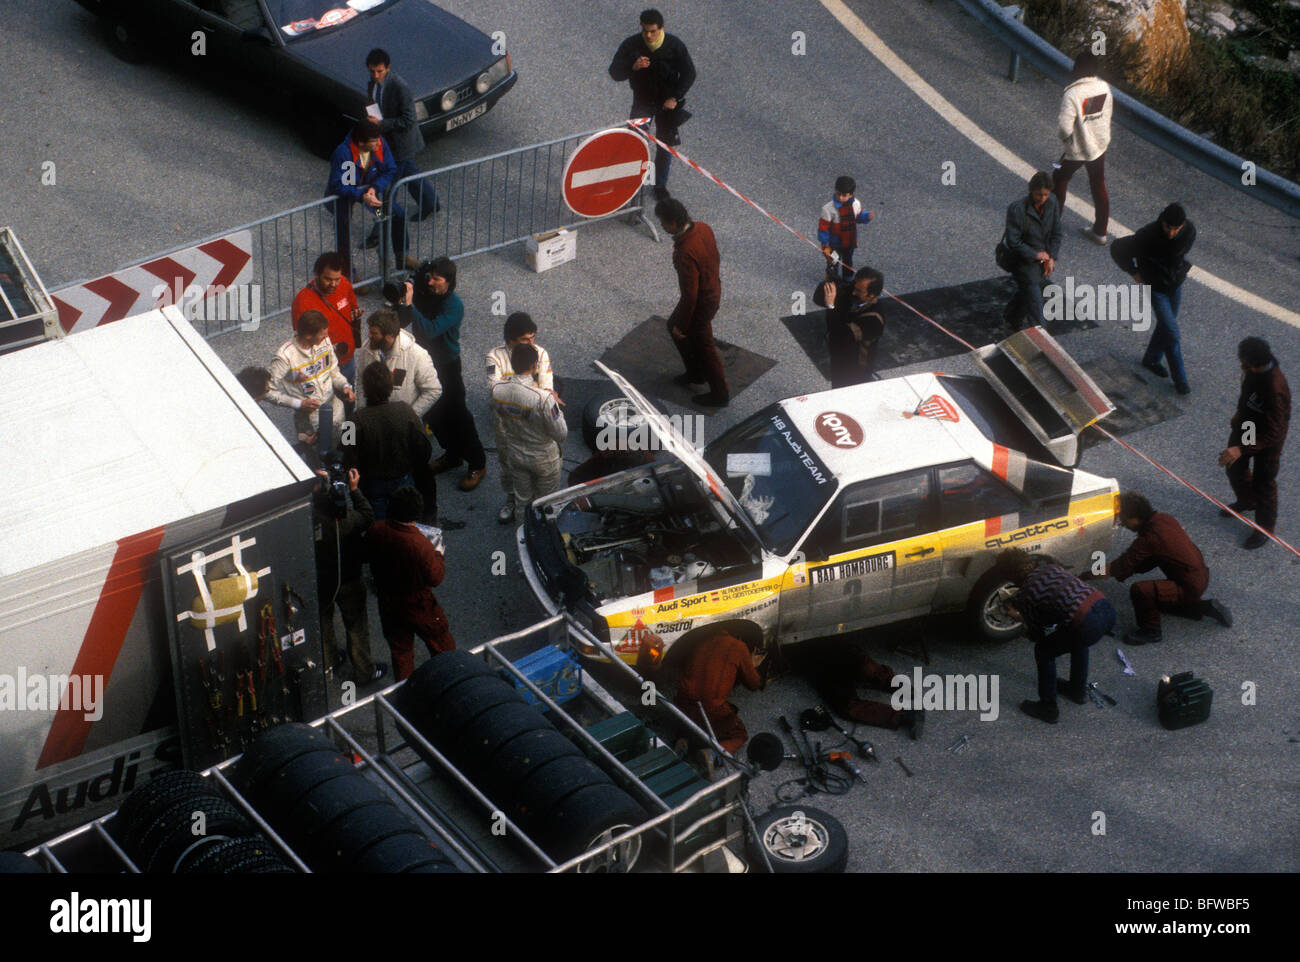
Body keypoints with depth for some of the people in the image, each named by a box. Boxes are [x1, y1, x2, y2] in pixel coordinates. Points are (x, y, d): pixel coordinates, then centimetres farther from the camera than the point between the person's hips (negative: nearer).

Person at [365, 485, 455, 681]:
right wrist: (437, 555, -6)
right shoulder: (420, 545, -35)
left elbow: (369, 555, 1)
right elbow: (435, 578, -22)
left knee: (400, 649, 24)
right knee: (442, 645, 20)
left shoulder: (375, 531, -19)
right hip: (418, 606, -5)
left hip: (388, 604, 5)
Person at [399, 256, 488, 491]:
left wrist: (409, 305, -41)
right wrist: (400, 304, -22)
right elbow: (403, 322, -1)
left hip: (446, 366, -7)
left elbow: (430, 330, -36)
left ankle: (477, 465, 13)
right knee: (433, 413, 19)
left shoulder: (453, 305, -25)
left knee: (456, 414, -1)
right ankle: (453, 454, 39)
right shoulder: (423, 292, -6)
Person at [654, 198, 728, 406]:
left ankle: (720, 393, 31)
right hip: (713, 290, 9)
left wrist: (682, 325, -18)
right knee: (674, 326, 28)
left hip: (701, 302, -9)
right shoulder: (703, 228, -12)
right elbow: (715, 256, 7)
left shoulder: (685, 254, -38)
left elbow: (690, 295, -30)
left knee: (703, 346, 13)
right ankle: (695, 373, 45)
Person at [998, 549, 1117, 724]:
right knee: (1077, 638, 38)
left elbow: (1037, 635, 12)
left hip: (1087, 625, -7)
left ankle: (1048, 708, 24)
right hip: (1108, 611, 7)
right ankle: (1078, 690, 50)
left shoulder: (1025, 595, 2)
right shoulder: (1051, 567, 21)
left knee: (1044, 652, 17)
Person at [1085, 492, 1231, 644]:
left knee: (1139, 590, -24)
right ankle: (1206, 607, 26)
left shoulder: (1148, 539, -25)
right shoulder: (1164, 518, 0)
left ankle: (1151, 631, -5)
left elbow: (1121, 569, -18)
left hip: (1189, 588, -9)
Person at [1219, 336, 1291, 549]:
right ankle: (1246, 501, 59)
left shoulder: (1275, 390, -43)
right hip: (1245, 426, 8)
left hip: (1267, 441, -8)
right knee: (1235, 467, 28)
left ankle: (1264, 529, 38)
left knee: (1263, 484, 13)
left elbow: (1274, 433, -37)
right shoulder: (1253, 372, -19)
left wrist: (1241, 449, -40)